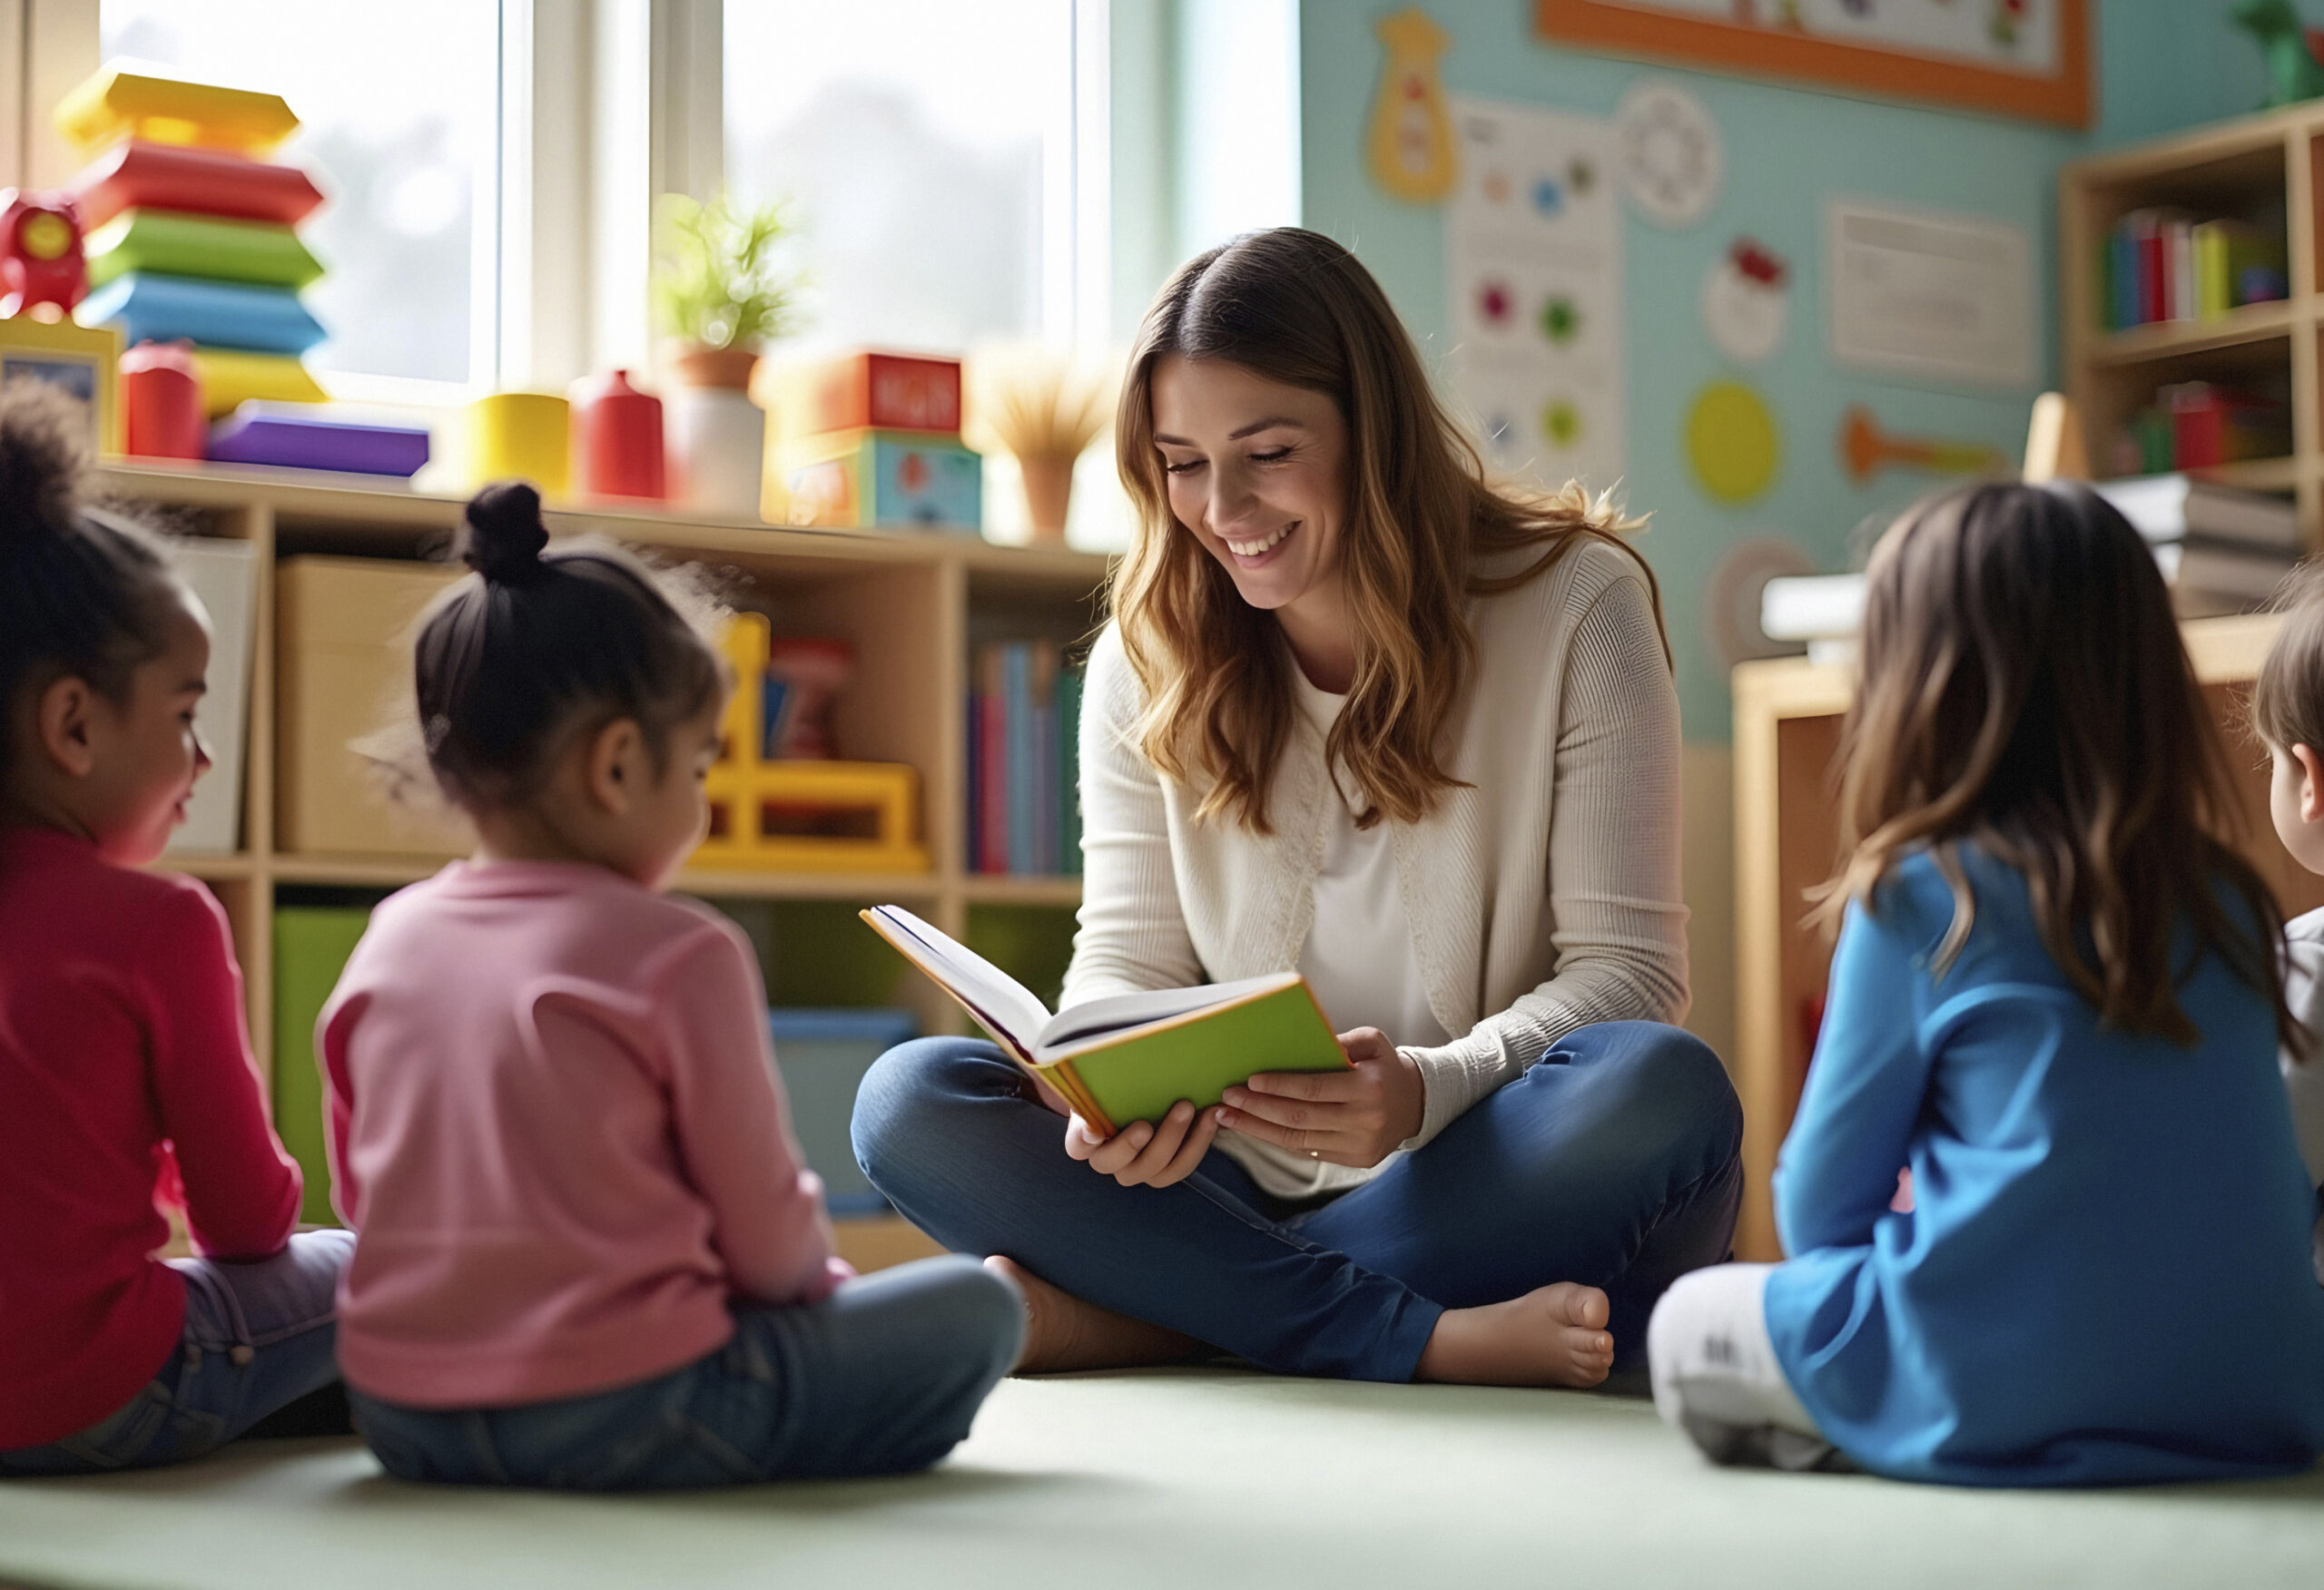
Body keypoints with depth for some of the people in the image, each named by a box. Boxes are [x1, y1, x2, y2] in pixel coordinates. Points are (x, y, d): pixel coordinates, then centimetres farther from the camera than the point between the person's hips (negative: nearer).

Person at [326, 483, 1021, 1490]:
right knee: (974, 1310, 4)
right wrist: (816, 1277, 18)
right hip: (619, 1420, -7)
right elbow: (765, 1233, -4)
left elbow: (361, 1196, 16)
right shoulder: (679, 955, -11)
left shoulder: (387, 944, 8)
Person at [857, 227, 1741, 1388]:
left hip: (1492, 1191, -2)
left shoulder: (1575, 604, -5)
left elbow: (1628, 968, -8)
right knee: (909, 1102, -19)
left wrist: (1429, 1089, -27)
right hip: (1244, 1192, 3)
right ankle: (1434, 1340, -28)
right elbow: (1127, 955, 4)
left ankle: (1146, 1316, -28)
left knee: (1663, 1092, -35)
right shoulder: (1149, 656, 6)